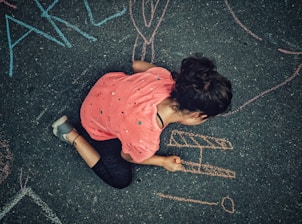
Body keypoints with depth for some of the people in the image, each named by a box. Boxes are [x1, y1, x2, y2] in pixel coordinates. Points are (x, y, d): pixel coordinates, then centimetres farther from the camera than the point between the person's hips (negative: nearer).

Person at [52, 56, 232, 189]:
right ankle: (71, 134, 9)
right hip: (99, 124, -5)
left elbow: (137, 64, -7)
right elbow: (127, 157, -17)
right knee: (121, 179, 8)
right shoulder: (145, 141, -42)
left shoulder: (165, 79, -31)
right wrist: (163, 161, -4)